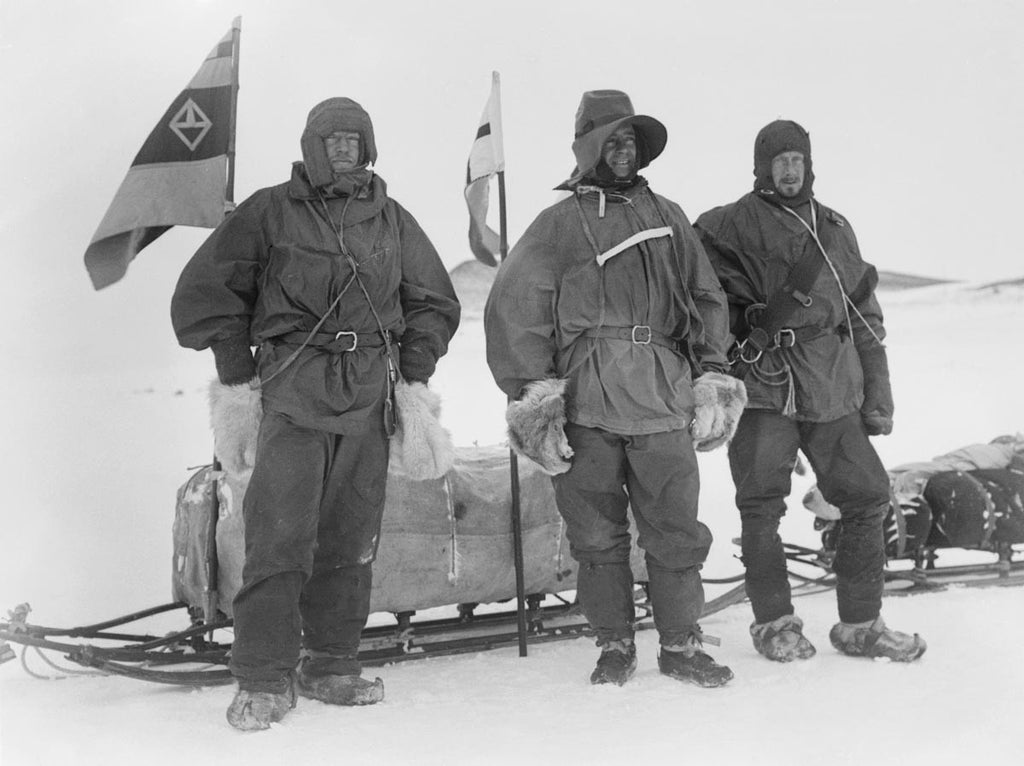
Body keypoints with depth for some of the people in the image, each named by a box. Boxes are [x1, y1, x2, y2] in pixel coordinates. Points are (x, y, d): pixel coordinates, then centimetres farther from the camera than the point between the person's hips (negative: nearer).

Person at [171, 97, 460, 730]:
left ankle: (332, 667, 16)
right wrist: (237, 374, 1)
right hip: (293, 396, -3)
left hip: (370, 400, 4)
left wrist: (415, 374, 12)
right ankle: (265, 682, -4)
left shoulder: (392, 221, 15)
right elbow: (204, 292, 6)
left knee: (352, 542, 6)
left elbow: (436, 302, 24)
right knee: (280, 541, -10)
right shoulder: (271, 212, 5)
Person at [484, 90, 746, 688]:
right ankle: (614, 645, 18)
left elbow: (706, 298, 18)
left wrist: (712, 375, 9)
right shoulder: (560, 224, 7)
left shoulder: (666, 216, 18)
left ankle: (682, 644, 15)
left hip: (663, 400, 2)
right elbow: (513, 308, 0)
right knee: (598, 535, 4)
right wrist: (533, 392, -6)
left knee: (676, 531, 2)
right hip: (585, 404, -2)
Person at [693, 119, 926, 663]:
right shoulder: (735, 224, 3)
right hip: (763, 385, -4)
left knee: (867, 496, 3)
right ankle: (774, 622, 14)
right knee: (762, 506, -2)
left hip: (832, 389, 5)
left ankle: (861, 623, 15)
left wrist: (877, 394, 15)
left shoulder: (836, 229, 18)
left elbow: (865, 318, 19)